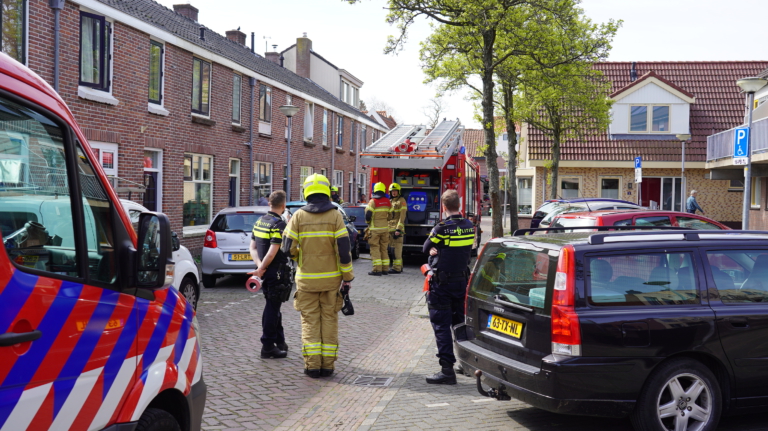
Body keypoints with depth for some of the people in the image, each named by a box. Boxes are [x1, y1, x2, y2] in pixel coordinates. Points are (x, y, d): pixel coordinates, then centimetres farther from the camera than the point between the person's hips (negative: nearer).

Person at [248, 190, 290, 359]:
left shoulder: (259, 222, 9)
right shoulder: (279, 224, -17)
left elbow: (253, 247, 7)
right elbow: (273, 252, -23)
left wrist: (259, 266, -5)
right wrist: (261, 269, -13)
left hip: (266, 273, 8)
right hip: (277, 272, -8)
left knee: (274, 307, 18)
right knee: (272, 308, -1)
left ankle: (279, 341, 29)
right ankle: (268, 347, 4)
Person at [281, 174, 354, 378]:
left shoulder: (298, 216, -3)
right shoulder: (335, 215, -5)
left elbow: (288, 249, -5)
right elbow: (344, 250, -9)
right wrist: (347, 277, -2)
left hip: (306, 278, 0)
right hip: (331, 278, 0)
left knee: (310, 321, 7)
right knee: (329, 320, 8)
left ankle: (312, 365, 4)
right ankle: (327, 365, 9)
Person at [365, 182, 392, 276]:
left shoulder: (373, 201, -11)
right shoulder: (387, 201, 5)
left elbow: (368, 214, -17)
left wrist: (368, 222, 3)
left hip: (375, 229, -5)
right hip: (385, 228, 5)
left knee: (375, 249, -3)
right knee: (384, 249, 12)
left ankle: (377, 269, -8)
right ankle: (385, 269, 13)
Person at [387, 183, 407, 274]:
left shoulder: (401, 201, -5)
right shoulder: (390, 201, 19)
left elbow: (402, 216, -13)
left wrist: (398, 229, -20)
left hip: (397, 228, -8)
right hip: (390, 228, 8)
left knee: (397, 248, -9)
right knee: (393, 247, 10)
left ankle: (397, 268, -10)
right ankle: (399, 266, 17)